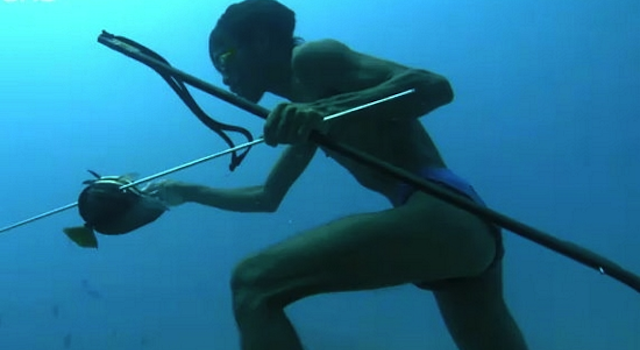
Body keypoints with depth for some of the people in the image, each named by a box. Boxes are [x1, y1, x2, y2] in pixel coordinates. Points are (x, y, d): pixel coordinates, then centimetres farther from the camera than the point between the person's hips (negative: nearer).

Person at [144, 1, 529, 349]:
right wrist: (190, 192, 40)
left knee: (254, 284, -17)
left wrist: (328, 112, -24)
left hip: (441, 216, -10)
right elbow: (267, 197, 40)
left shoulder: (310, 57, 1)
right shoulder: (304, 109, 28)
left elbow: (434, 86, -14)